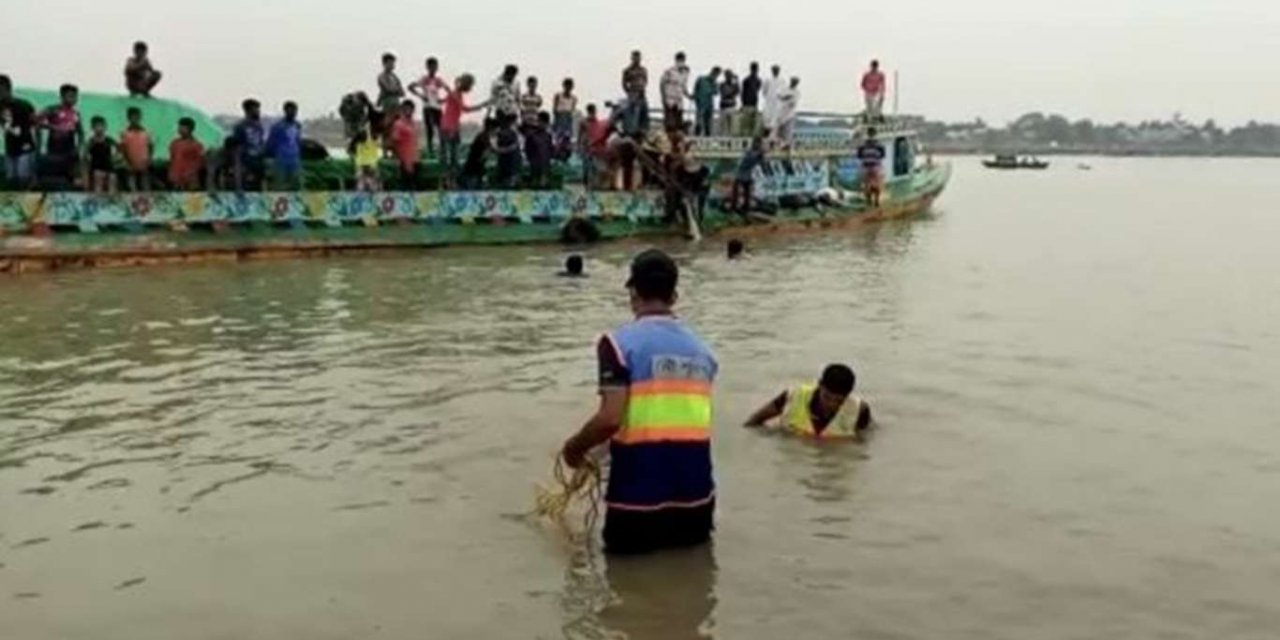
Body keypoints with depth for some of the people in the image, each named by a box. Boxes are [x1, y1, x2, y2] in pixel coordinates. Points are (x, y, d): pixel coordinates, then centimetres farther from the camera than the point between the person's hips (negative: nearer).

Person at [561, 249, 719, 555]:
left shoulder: (620, 343, -8)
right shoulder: (701, 349, 9)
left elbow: (610, 419, -17)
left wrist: (575, 447, 3)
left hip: (639, 497, -4)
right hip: (696, 496, 4)